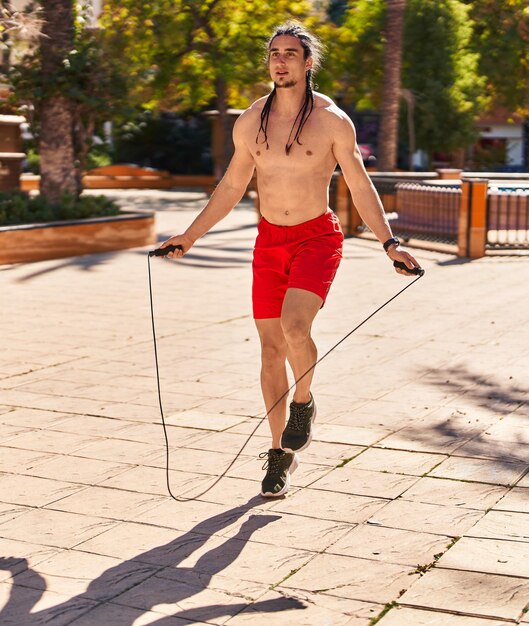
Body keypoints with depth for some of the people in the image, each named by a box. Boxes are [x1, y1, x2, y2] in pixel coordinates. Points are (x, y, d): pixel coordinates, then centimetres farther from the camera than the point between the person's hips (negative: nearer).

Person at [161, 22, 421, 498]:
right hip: (269, 241, 4)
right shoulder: (250, 122, 4)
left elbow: (360, 187, -3)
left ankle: (304, 405, 6)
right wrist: (190, 236, 16)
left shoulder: (332, 120, -6)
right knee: (271, 348, 5)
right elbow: (232, 187, 15)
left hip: (317, 239, -4)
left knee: (295, 326, -26)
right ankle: (281, 453, 19)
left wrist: (390, 243, -13)